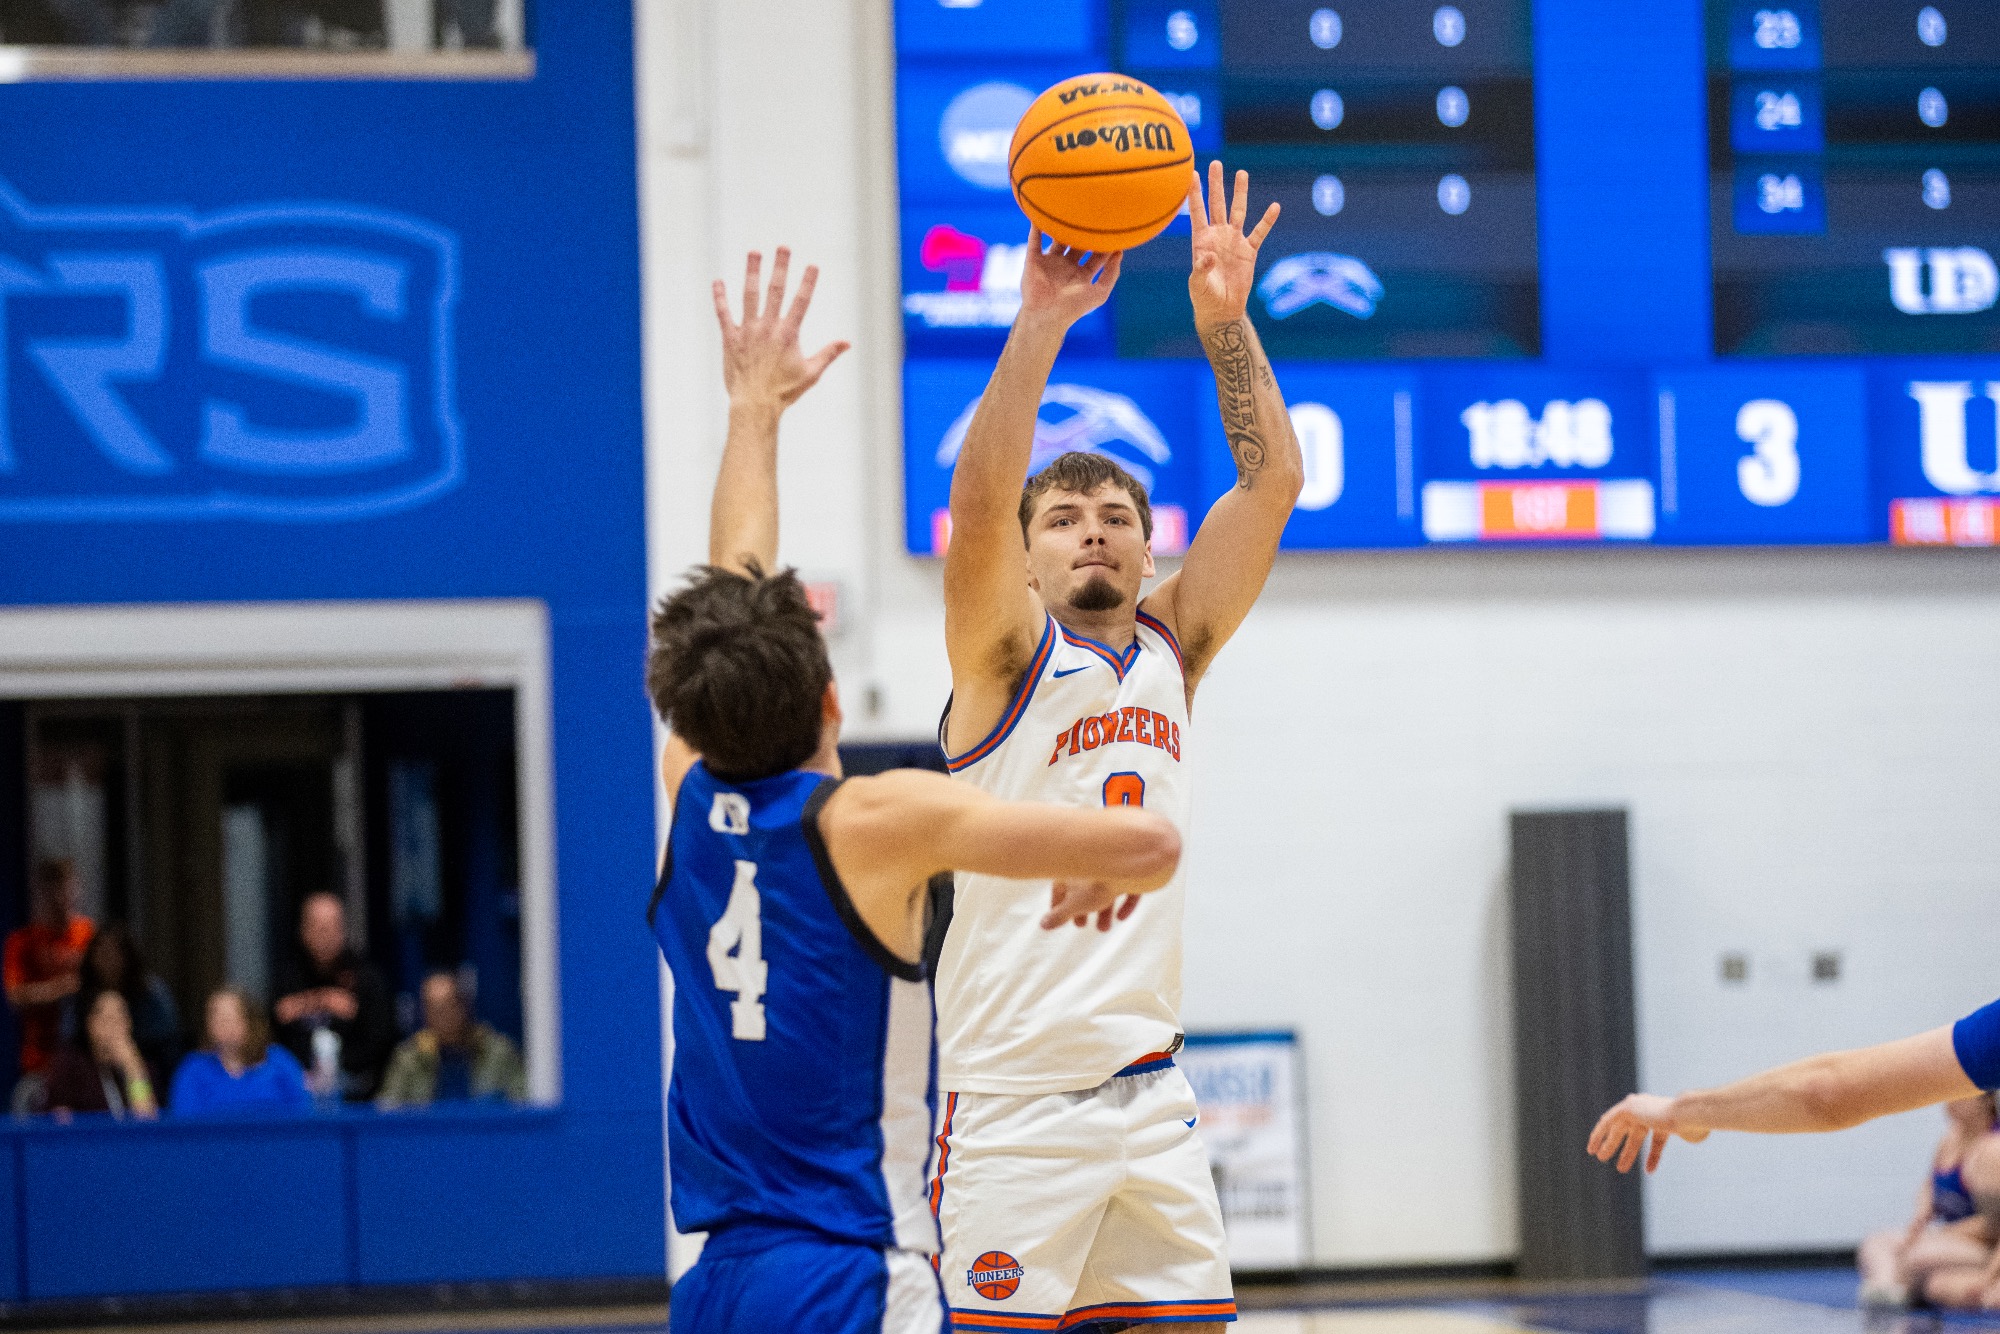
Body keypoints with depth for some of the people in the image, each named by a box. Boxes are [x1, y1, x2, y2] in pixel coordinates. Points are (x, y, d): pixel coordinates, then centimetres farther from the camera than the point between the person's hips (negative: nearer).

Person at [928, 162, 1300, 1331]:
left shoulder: (1173, 649, 13)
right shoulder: (1005, 656, 0)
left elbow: (1273, 483, 4)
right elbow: (979, 496, -18)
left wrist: (1225, 318, -6)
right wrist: (1044, 319, -25)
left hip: (1149, 1092, 5)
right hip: (1013, 1095, -5)